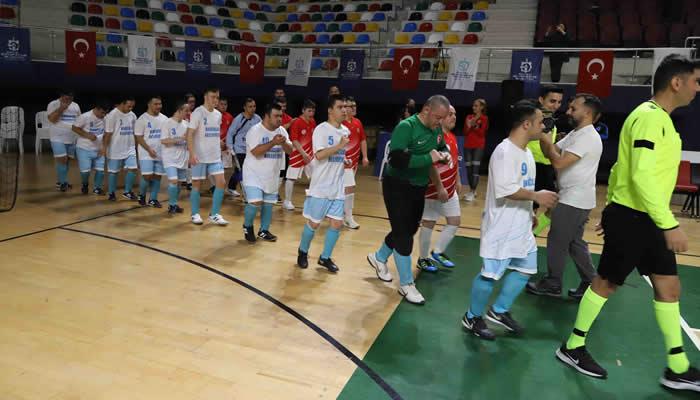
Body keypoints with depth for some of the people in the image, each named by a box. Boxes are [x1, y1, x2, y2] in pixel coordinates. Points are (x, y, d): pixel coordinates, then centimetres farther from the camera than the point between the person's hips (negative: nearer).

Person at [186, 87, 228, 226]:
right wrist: (192, 154, -24)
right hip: (199, 157, -6)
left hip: (215, 156, 6)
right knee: (197, 184, 3)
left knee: (221, 182, -2)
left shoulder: (218, 114, 11)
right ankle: (195, 214, 17)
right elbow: (189, 134, -15)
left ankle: (214, 215, 7)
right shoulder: (198, 113, -9)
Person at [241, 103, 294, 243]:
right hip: (254, 173, -6)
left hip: (272, 175, 6)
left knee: (268, 204, 12)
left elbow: (289, 151, 2)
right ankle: (247, 226, 10)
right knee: (255, 202, -17)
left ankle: (264, 231, 28)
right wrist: (273, 142, -30)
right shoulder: (255, 131, -14)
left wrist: (283, 143, -19)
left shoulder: (282, 131, 5)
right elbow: (256, 152, -25)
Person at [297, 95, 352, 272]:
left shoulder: (346, 130, 11)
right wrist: (340, 146, -25)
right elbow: (319, 155, -24)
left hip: (337, 187, 6)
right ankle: (303, 252, 29)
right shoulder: (321, 129, -12)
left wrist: (345, 160, 7)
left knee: (337, 223, 3)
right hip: (320, 186, -6)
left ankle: (325, 258, 19)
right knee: (314, 223, 4)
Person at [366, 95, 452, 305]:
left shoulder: (436, 128, 2)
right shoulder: (406, 127, -21)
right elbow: (396, 159, -31)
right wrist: (428, 158, -31)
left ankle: (379, 258, 43)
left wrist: (444, 154, -5)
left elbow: (442, 147, 19)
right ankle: (406, 285, 10)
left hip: (419, 188, 8)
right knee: (403, 234, -4)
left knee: (408, 230, 18)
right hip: (398, 187, -8)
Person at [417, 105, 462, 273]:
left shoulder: (452, 137, 11)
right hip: (434, 190, -9)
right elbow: (431, 165, -24)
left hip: (450, 190, 9)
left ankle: (438, 252, 27)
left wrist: (457, 181, 20)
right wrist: (440, 188, -24)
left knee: (454, 221, 11)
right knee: (429, 223, 2)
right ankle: (423, 259, 18)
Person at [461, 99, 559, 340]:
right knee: (491, 273, -1)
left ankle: (499, 312, 29)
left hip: (521, 226, 10)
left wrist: (530, 213, 19)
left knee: (525, 269, 15)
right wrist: (537, 196, -19)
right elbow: (506, 190, -28)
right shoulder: (505, 152, -20)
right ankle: (472, 318, 18)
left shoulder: (526, 151, 12)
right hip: (502, 227, -10)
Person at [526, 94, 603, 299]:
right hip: (575, 199, 10)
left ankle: (552, 284, 12)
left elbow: (559, 162, -25)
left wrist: (548, 142, -11)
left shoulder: (587, 137, -18)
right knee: (575, 242, 15)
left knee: (557, 241, 0)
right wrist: (543, 135, -2)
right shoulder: (575, 134, 14)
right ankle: (590, 284, 21)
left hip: (574, 201, -10)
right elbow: (550, 153, 12)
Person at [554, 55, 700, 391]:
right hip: (631, 218, -9)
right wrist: (670, 224, -25)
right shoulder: (650, 116, -17)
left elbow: (621, 168, 18)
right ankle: (572, 348, 19)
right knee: (606, 283, 2)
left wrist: (610, 211, 21)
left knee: (669, 287, 10)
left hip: (647, 220, 9)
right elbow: (641, 175, -26)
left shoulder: (659, 118, 14)